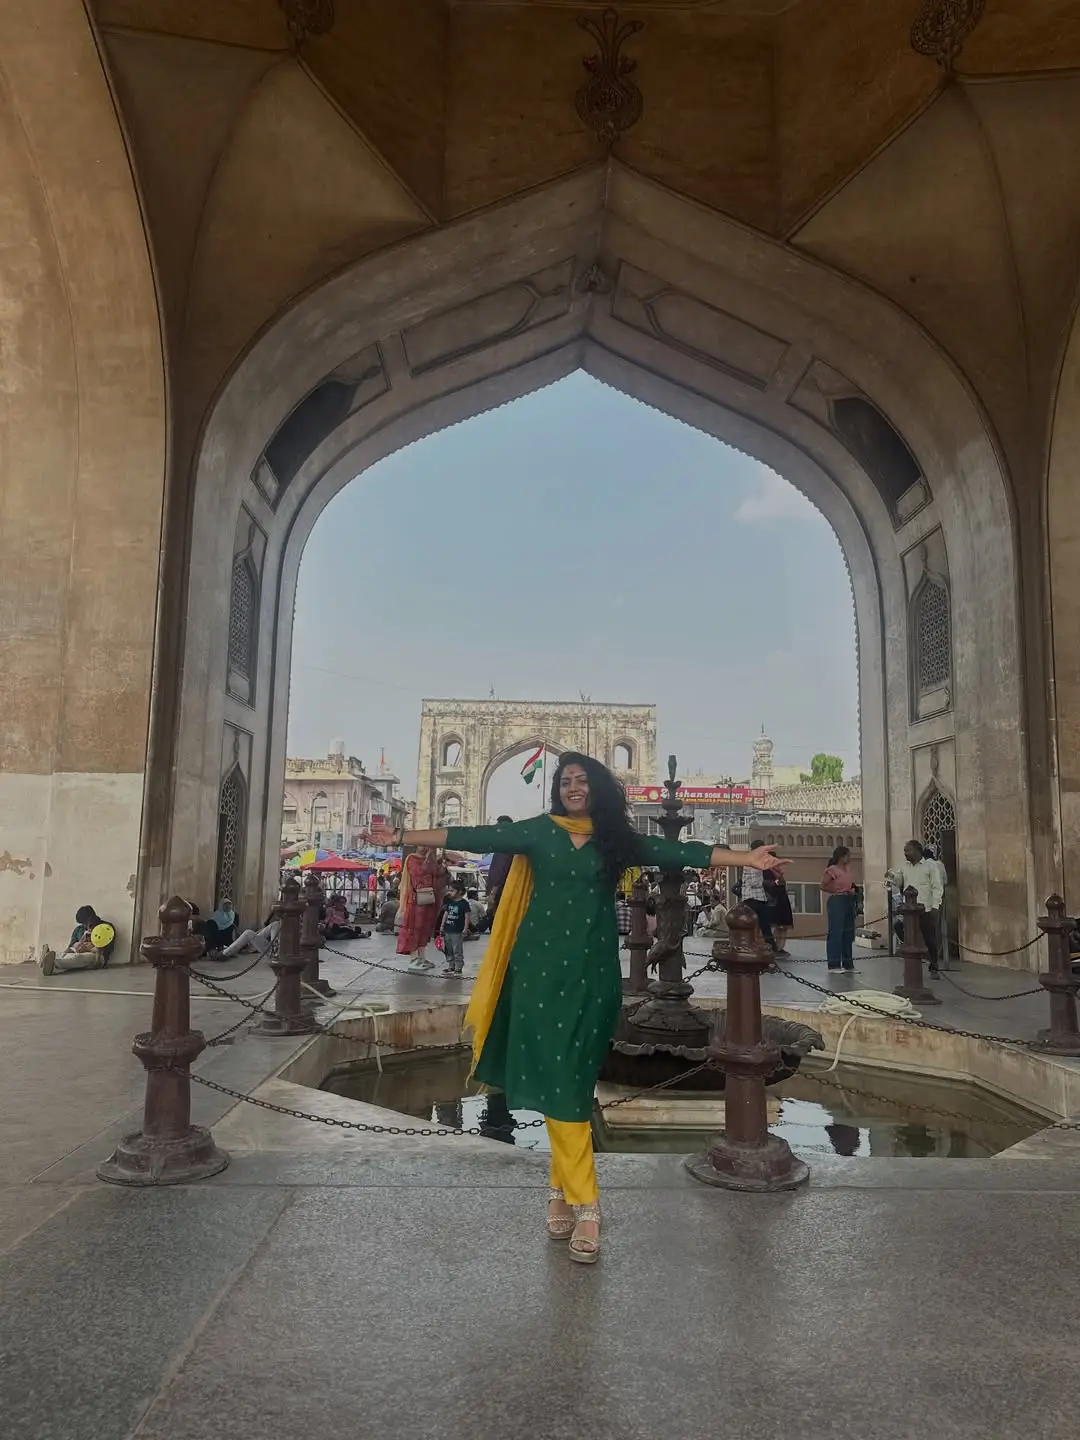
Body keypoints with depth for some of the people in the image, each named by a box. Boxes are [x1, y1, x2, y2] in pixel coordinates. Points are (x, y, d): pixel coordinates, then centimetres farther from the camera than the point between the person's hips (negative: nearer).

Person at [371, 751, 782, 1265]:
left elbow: (680, 852, 2)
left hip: (592, 970, 1)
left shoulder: (616, 839, 5)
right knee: (556, 1078, -3)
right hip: (541, 967, -1)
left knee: (574, 1079, 2)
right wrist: (406, 837, -8)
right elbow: (474, 837, -3)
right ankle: (583, 1204, 3)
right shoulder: (539, 831, 2)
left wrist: (746, 859, -2)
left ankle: (561, 1191, 14)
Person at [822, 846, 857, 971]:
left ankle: (848, 964, 18)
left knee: (848, 933, 11)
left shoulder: (847, 868, 12)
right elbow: (823, 886, -12)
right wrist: (837, 891, -15)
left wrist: (852, 890, 4)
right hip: (836, 902, -8)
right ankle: (833, 964, -3)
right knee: (836, 933, -6)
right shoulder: (832, 870, -11)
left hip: (848, 901, 8)